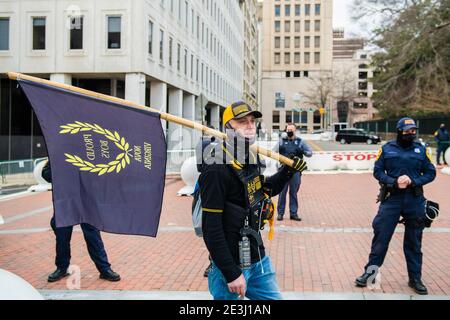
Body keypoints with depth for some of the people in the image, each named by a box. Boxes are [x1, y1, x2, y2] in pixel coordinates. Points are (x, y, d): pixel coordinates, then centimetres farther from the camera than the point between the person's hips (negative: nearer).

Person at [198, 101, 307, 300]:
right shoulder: (217, 172, -20)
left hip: (259, 261, 8)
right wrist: (231, 274, -21)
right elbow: (211, 230, -22)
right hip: (231, 266, -8)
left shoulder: (251, 162, 5)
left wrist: (288, 171, 11)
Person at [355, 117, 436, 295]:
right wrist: (394, 182, -16)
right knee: (381, 236, -1)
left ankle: (415, 278, 23)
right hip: (391, 198, -1)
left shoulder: (421, 149, 5)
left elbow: (431, 173, 5)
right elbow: (377, 171, 1)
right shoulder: (387, 148, 1)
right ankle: (370, 272, 13)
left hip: (414, 200, 2)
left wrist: (413, 181, -12)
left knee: (414, 241, 10)